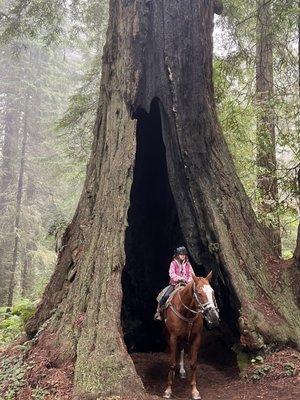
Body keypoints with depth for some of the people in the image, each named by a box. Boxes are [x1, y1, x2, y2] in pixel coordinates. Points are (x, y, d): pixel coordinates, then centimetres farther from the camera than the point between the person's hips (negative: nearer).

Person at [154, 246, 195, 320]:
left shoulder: (187, 264, 11)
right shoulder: (173, 263, 2)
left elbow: (191, 274, 5)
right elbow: (171, 273, -12)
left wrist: (189, 281, -15)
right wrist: (179, 278, -29)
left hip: (186, 284, 3)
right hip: (175, 284, -2)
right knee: (166, 295, -22)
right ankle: (159, 310, -5)